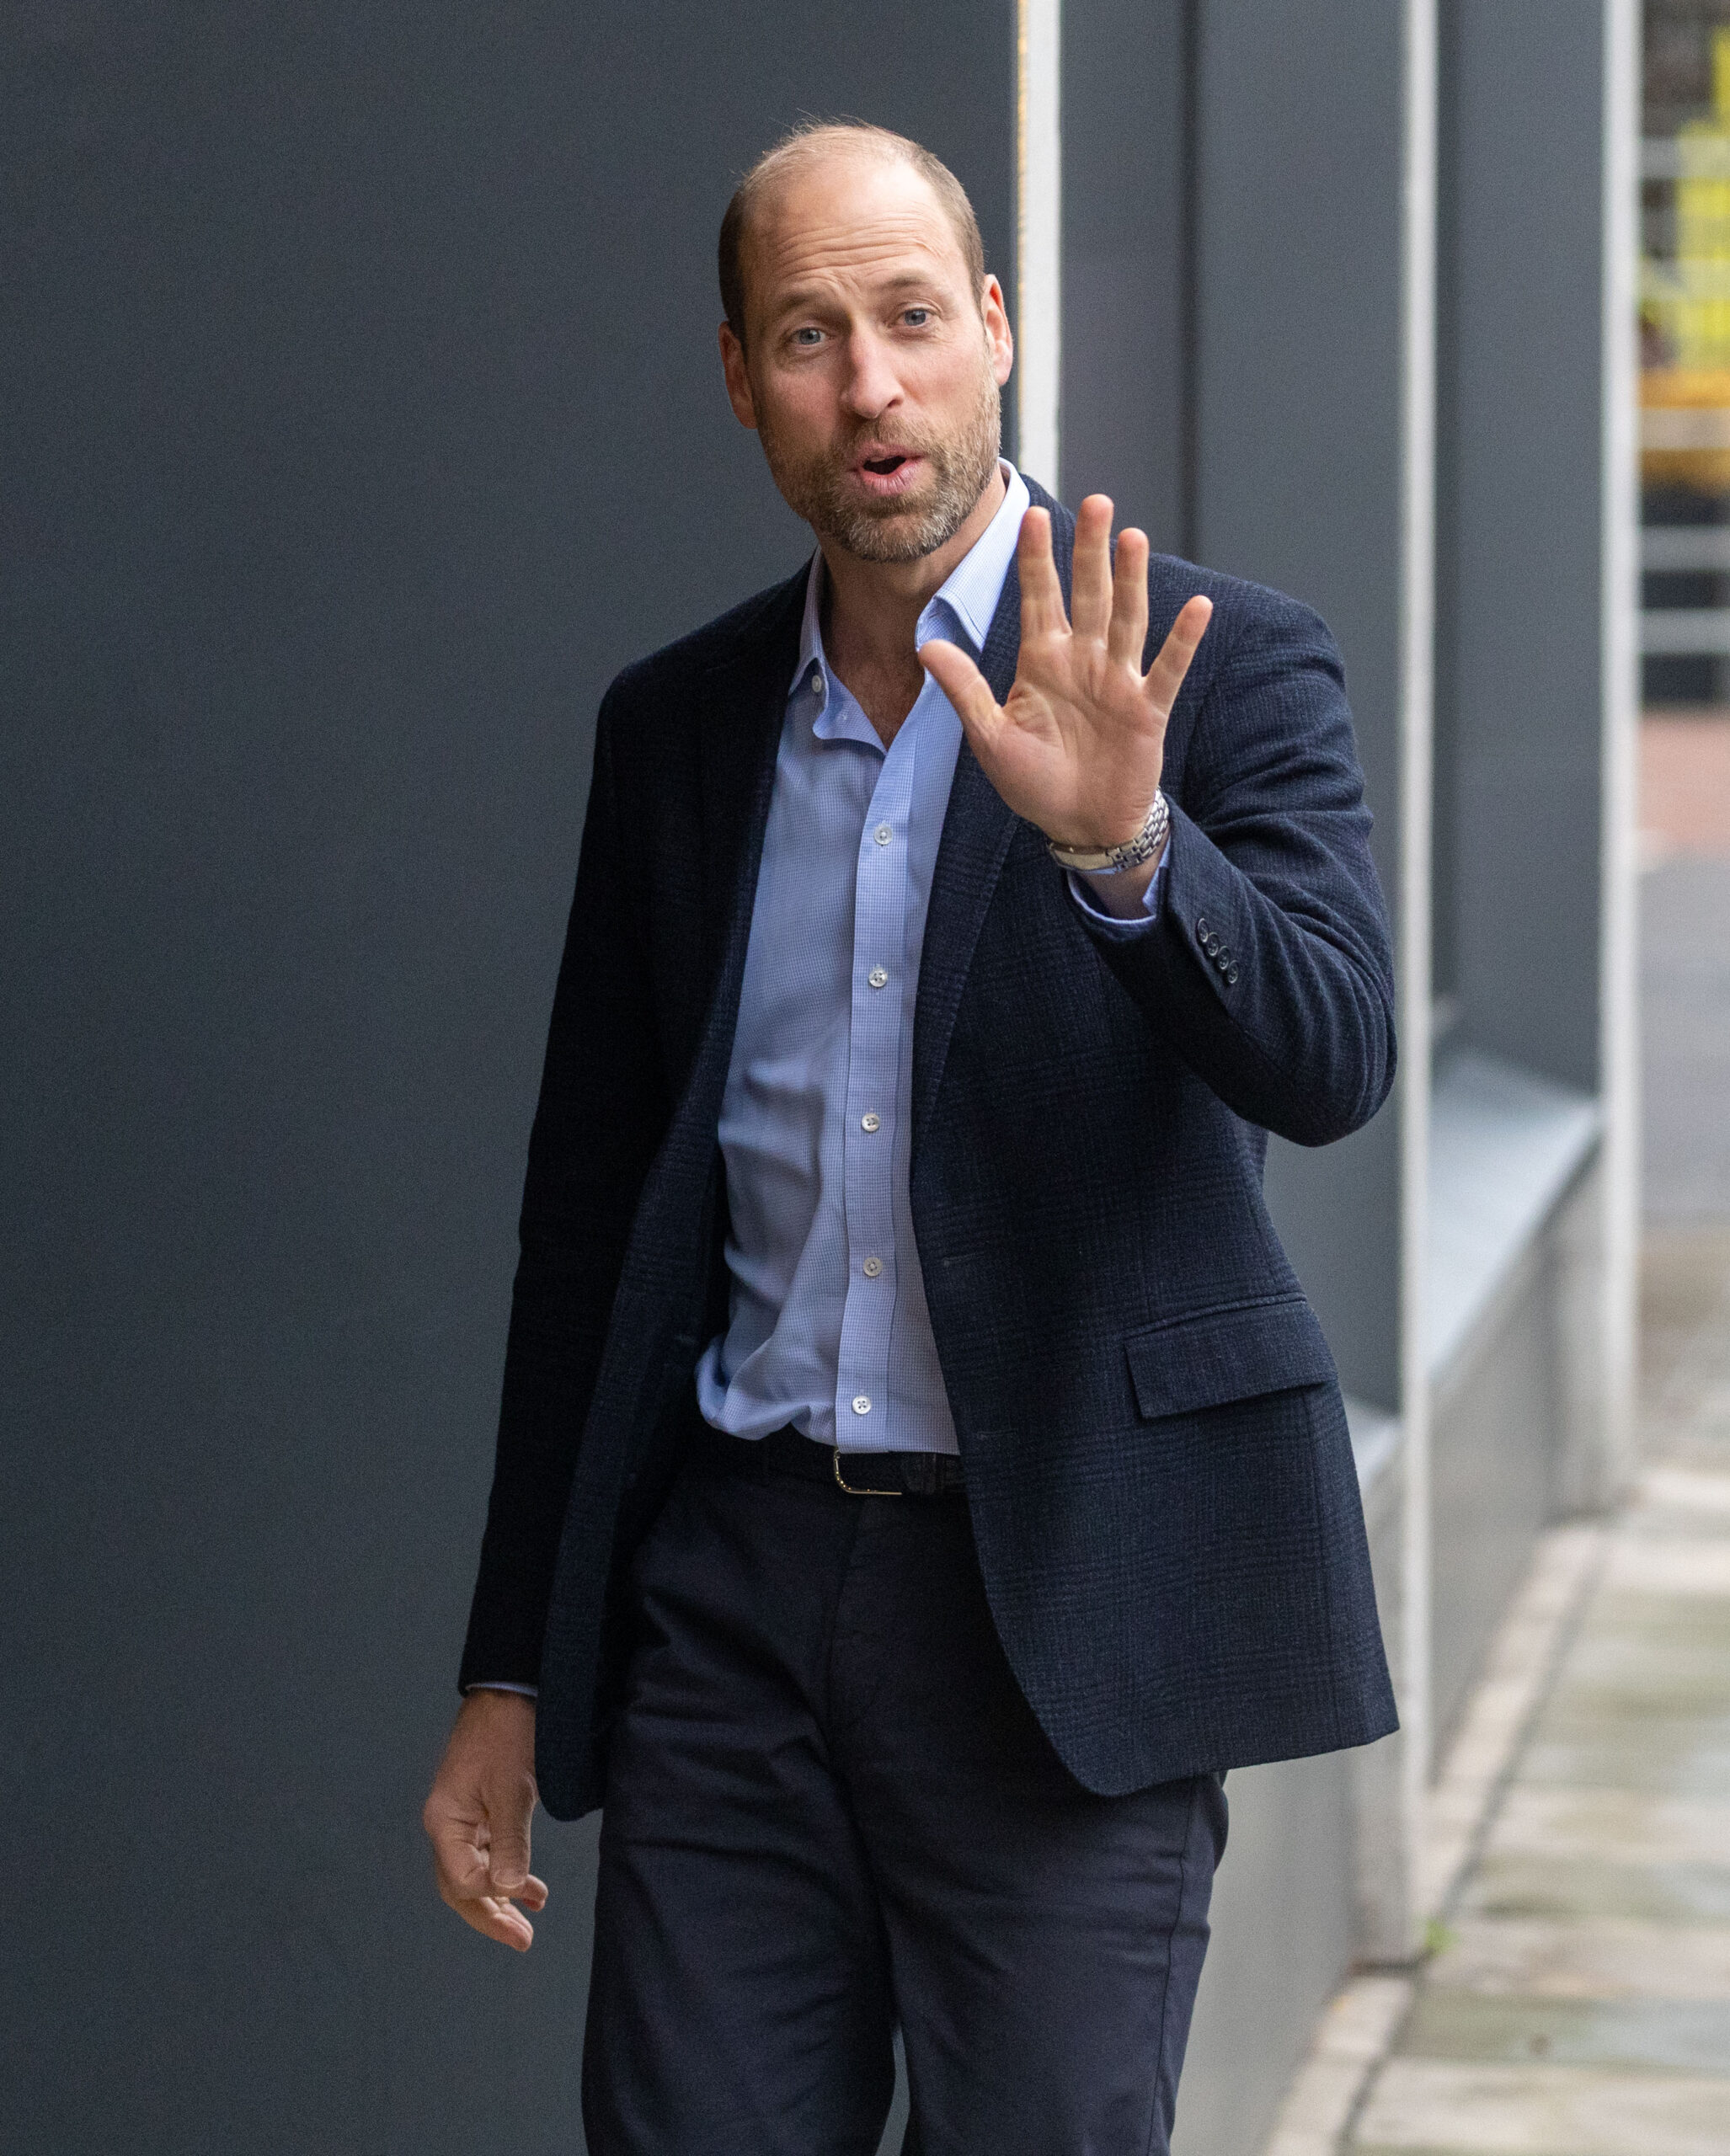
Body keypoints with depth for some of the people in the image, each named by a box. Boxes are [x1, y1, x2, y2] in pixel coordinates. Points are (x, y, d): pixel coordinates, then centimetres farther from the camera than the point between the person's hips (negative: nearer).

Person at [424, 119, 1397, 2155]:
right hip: (733, 1586, 3)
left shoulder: (1220, 670, -2)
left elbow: (1328, 1062, -16)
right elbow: (588, 1214, 14)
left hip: (1068, 1604, -3)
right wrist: (508, 1678, 13)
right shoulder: (673, 724, 10)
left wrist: (1120, 839, -35)